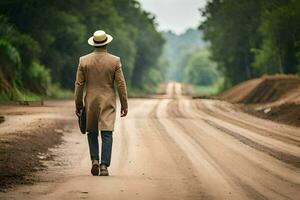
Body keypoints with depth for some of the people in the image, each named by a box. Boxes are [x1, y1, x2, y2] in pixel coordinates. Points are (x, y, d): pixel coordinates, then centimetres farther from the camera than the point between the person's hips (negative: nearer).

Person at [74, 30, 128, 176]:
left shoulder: (84, 60, -2)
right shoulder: (114, 61, -5)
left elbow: (79, 84, -1)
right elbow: (121, 84, -4)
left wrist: (78, 104, 7)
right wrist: (124, 105, 3)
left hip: (91, 102, 1)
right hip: (108, 102, -1)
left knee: (92, 132, 16)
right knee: (106, 134, -2)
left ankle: (95, 160, 1)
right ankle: (104, 166, -9)